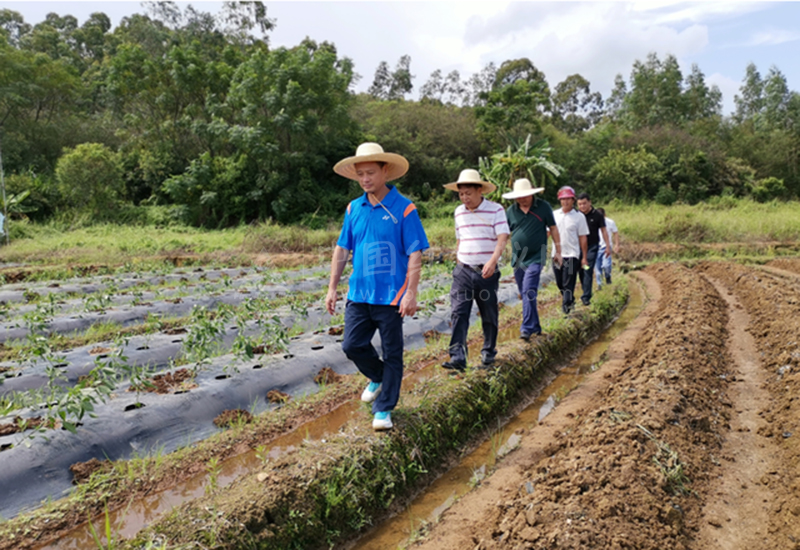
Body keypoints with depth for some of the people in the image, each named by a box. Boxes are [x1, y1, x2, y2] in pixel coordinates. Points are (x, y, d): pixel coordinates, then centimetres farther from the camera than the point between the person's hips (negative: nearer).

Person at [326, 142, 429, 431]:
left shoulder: (404, 209, -8)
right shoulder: (353, 209, 7)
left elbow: (415, 255, -10)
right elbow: (341, 250, 11)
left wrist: (411, 293, -16)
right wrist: (332, 288, 7)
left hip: (391, 296, -4)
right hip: (358, 293, 5)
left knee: (392, 355, 6)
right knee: (352, 345, 4)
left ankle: (384, 409, 21)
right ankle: (378, 377, 33)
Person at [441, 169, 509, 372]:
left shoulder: (495, 210, -6)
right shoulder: (459, 212, 9)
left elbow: (502, 238, -16)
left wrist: (493, 260, -31)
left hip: (487, 272, -3)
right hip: (463, 271, 3)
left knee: (489, 315, 9)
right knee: (458, 313, -10)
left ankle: (489, 353, 26)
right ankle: (457, 357, -13)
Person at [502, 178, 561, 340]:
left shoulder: (543, 207, -3)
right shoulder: (511, 210, 3)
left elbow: (553, 228, 5)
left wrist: (558, 251, 6)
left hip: (536, 257, -4)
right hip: (517, 258, 5)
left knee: (528, 292, -17)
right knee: (524, 294, 11)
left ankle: (527, 328, -13)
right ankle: (535, 326, 25)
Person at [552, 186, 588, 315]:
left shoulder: (579, 216, -2)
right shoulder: (554, 214, 7)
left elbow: (583, 238, -1)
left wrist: (584, 257, -2)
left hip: (572, 255, -4)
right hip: (556, 255, 4)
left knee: (568, 285, -7)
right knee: (560, 284, 14)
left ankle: (566, 308, -2)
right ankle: (570, 301, 36)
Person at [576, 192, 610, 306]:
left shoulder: (597, 215, -5)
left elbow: (603, 231, 1)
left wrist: (608, 247, 0)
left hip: (592, 246, -3)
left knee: (588, 271, -9)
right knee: (581, 270, 8)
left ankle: (586, 297, -7)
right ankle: (586, 292, 24)